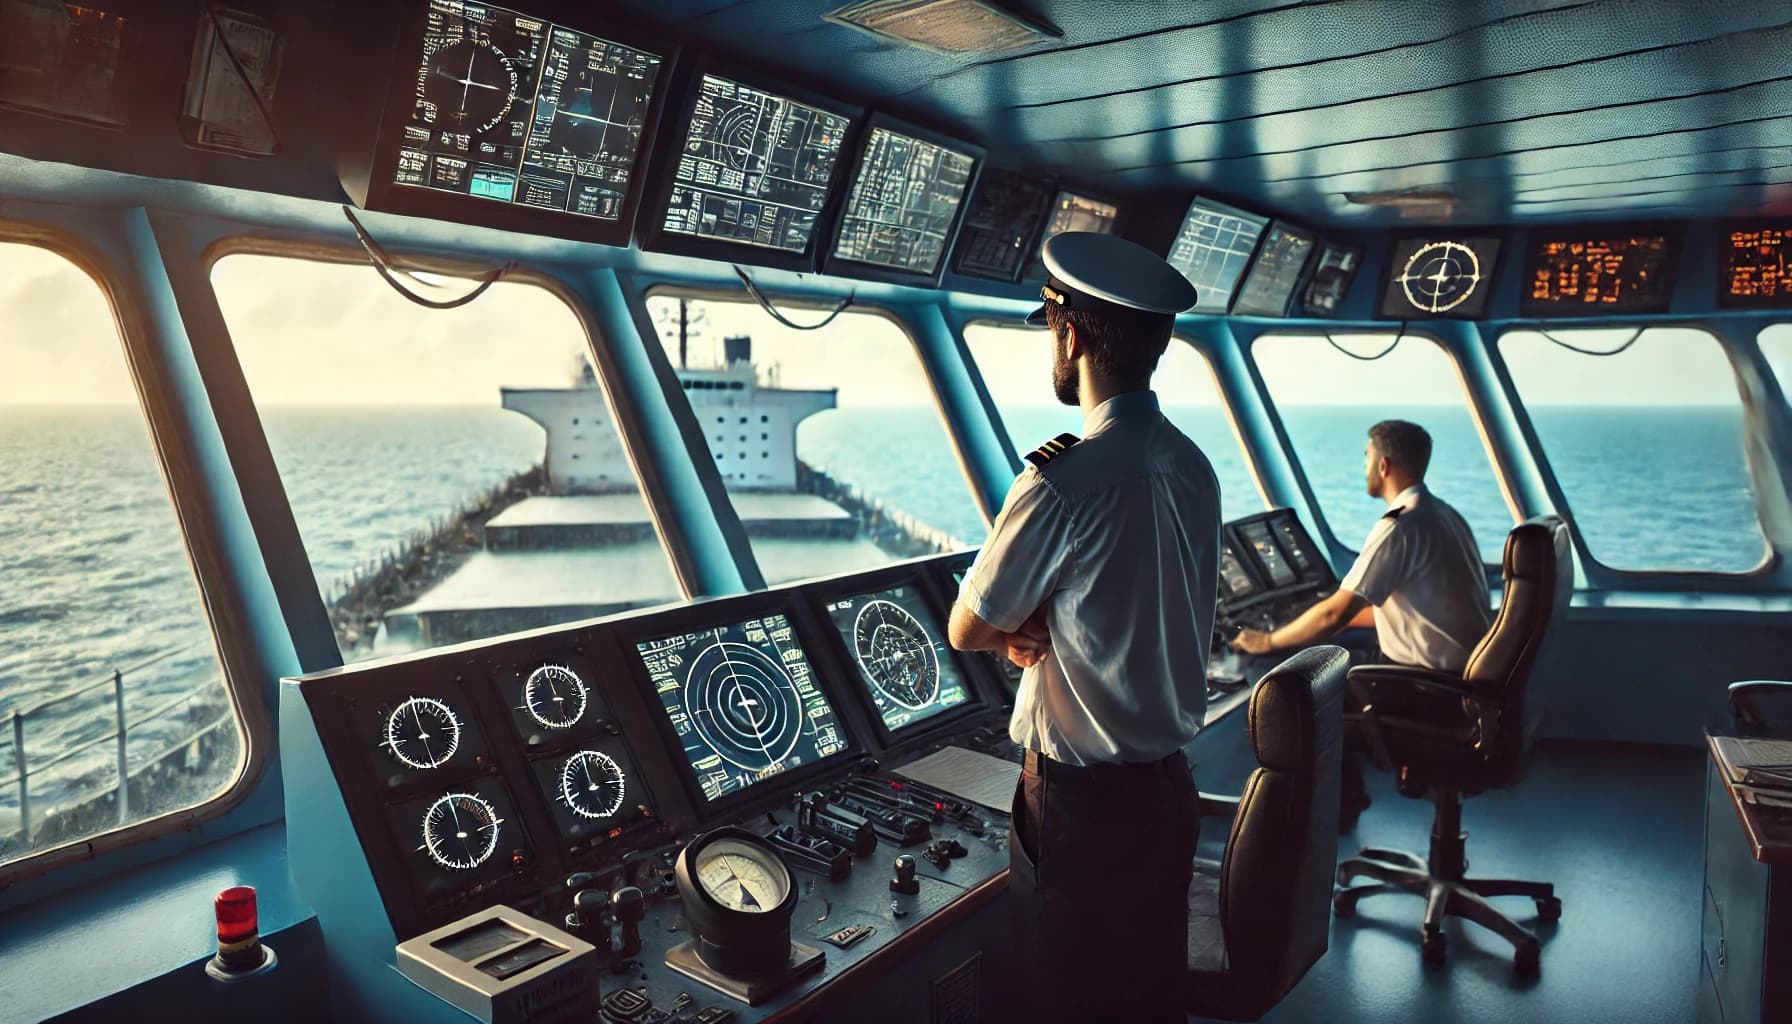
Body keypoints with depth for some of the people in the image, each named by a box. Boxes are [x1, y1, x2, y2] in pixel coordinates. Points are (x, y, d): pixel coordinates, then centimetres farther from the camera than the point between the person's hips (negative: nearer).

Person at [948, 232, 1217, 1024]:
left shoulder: (1063, 482, -24)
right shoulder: (1192, 467, 0)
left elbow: (966, 629, -12)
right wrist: (1036, 627, -5)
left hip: (1079, 803, -7)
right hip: (1168, 787, 7)